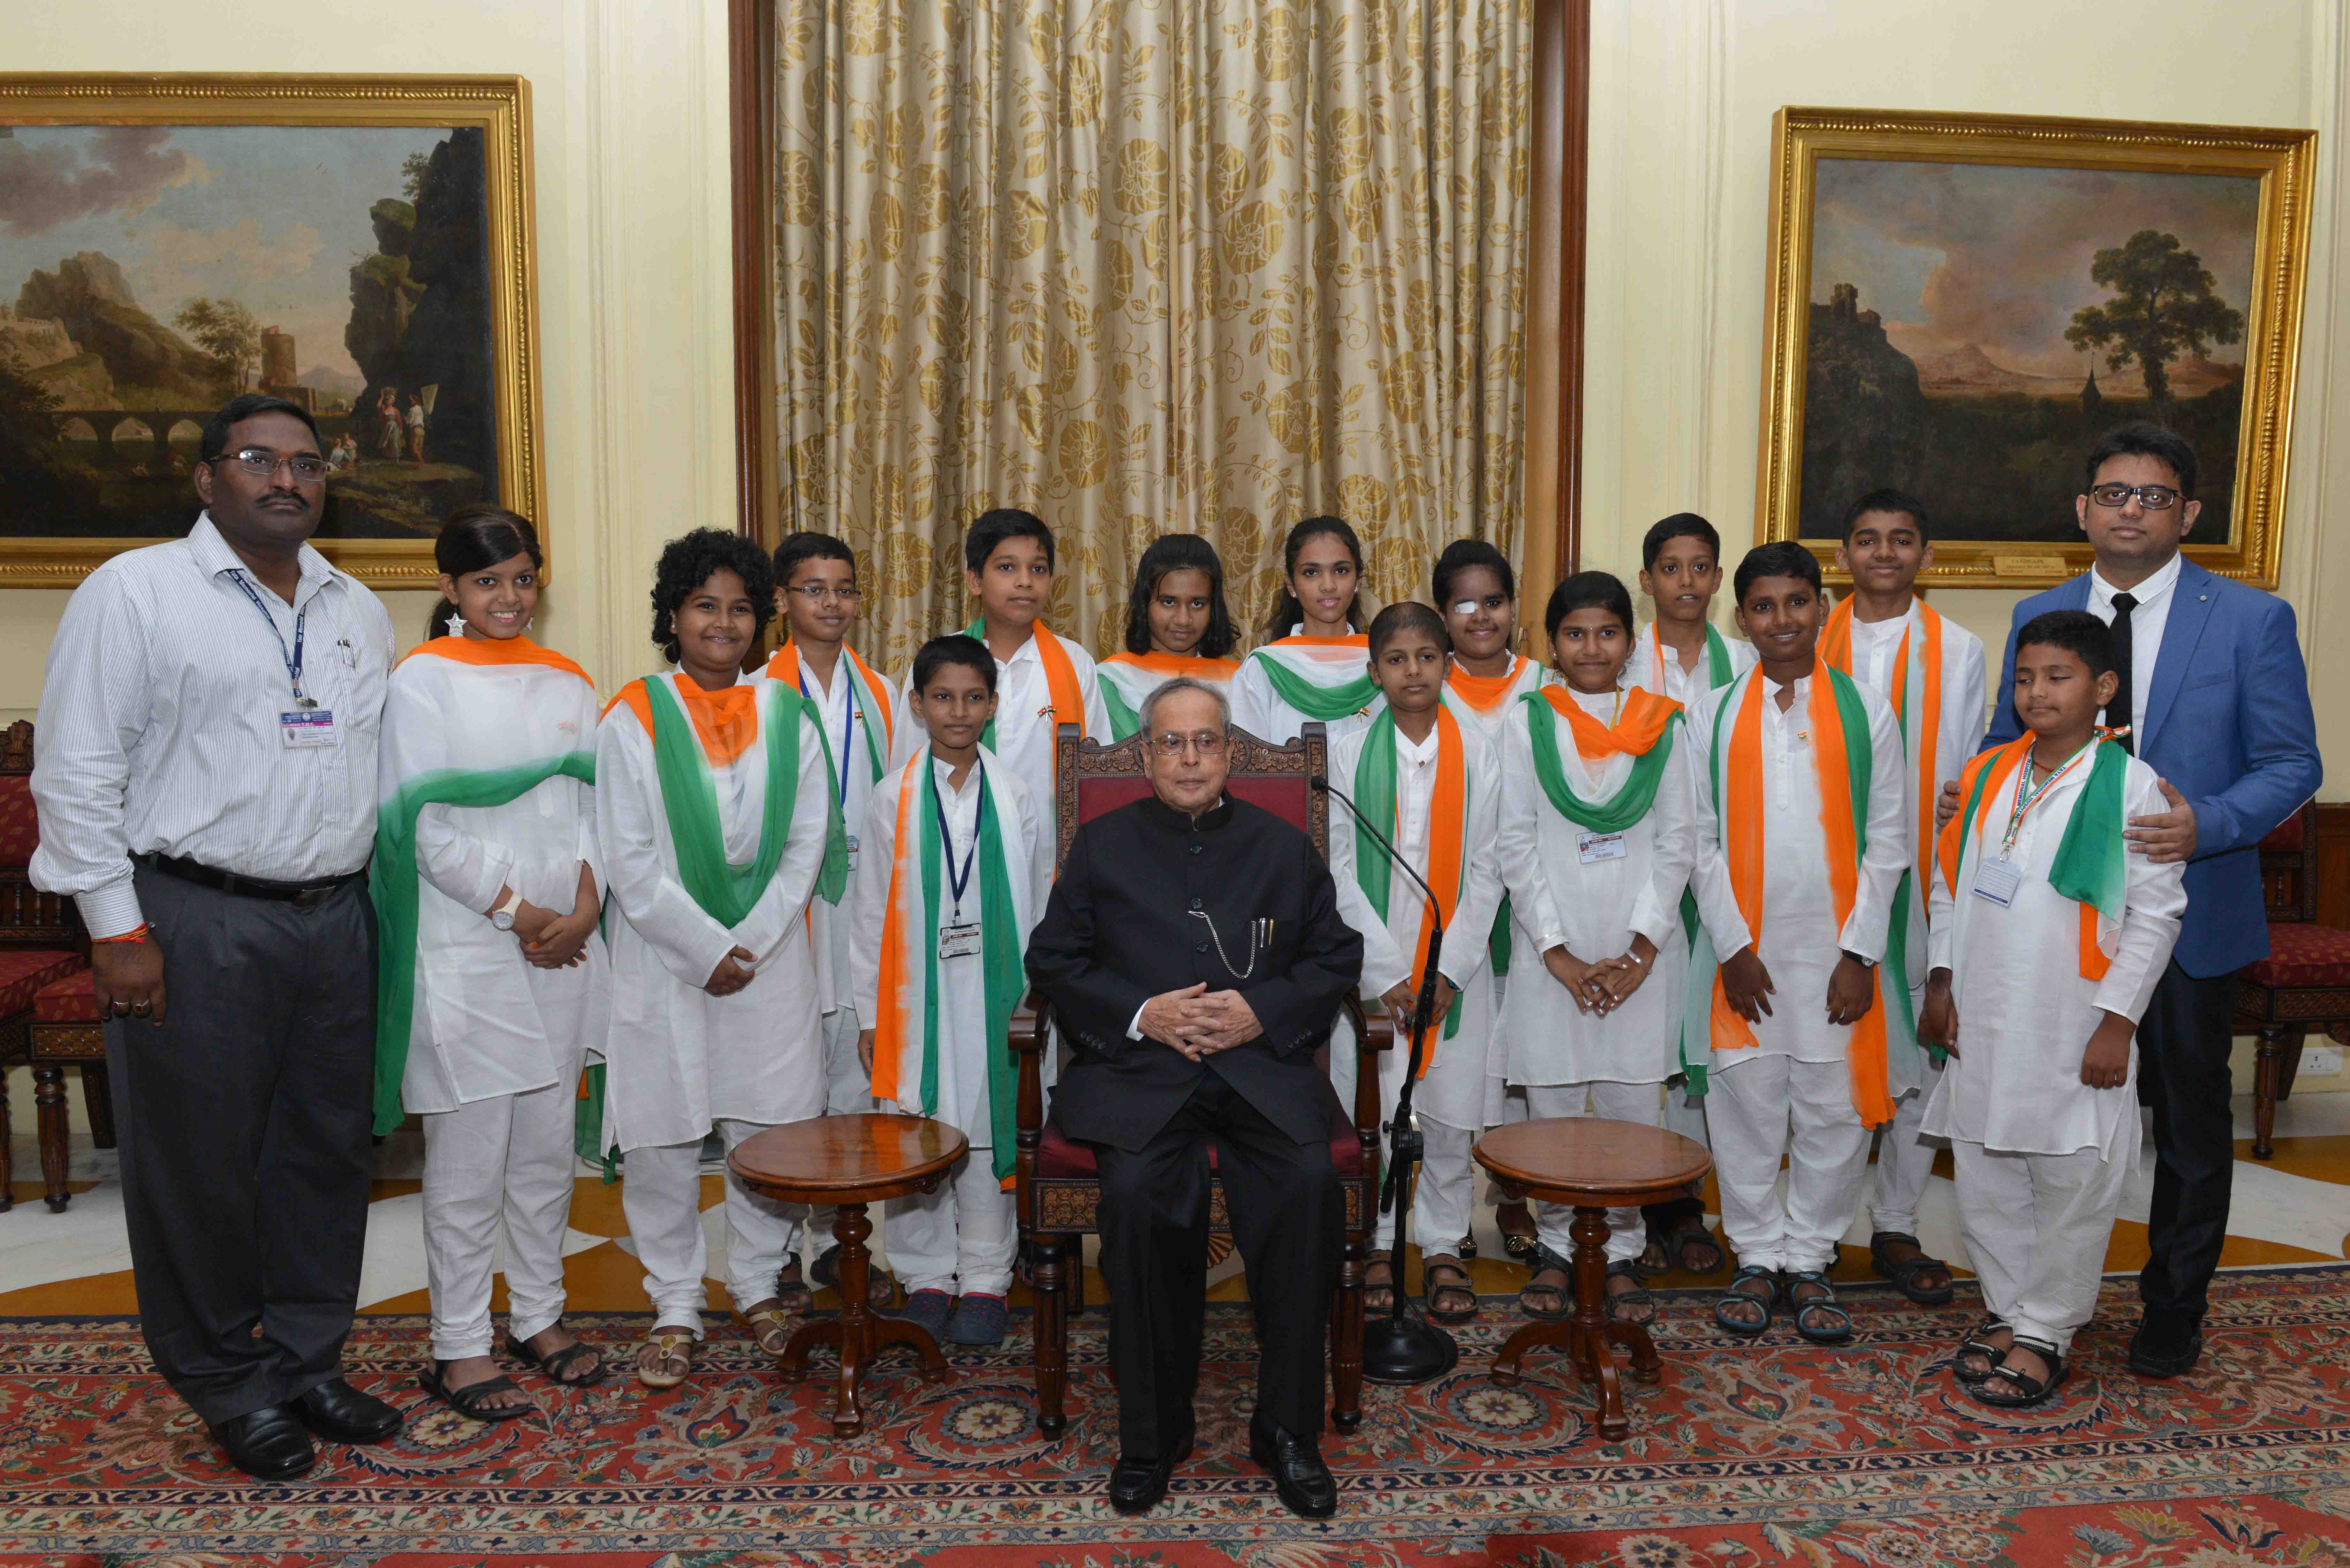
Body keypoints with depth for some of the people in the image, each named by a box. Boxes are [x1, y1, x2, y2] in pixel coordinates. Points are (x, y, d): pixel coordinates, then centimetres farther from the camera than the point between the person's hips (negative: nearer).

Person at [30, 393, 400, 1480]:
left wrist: (377, 900, 12)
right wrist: (117, 930, -10)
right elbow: (78, 772, -6)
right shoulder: (136, 592, -2)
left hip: (335, 919, 5)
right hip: (198, 926, -5)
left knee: (327, 1151, 11)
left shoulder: (357, 612, 14)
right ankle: (227, 1387, 21)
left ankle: (308, 1363, 26)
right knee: (201, 1163, 4)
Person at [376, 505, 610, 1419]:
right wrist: (517, 913, -11)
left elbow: (592, 809, 8)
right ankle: (459, 1346, 14)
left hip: (562, 949, 5)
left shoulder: (567, 684, 11)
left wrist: (585, 908, -6)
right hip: (465, 949, -5)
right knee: (468, 1155, 2)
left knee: (548, 1145, 12)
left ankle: (539, 1317, 26)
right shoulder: (422, 681, -3)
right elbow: (428, 825, -9)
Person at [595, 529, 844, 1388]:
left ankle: (758, 1284, 26)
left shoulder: (787, 715, 5)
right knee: (664, 1139, 4)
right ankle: (675, 1308, 19)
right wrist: (707, 950, -11)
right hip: (664, 961, -2)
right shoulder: (634, 719, -3)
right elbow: (630, 862, -7)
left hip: (770, 957, 2)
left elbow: (808, 842, 2)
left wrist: (752, 944, -7)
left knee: (772, 1129, 7)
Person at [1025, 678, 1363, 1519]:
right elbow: (1054, 962, 9)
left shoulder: (1283, 847, 17)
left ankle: (1288, 1428, -9)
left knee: (1310, 1185, -27)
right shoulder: (1101, 846, 14)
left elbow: (1337, 958, 12)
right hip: (1137, 1065, -1)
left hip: (1262, 1062, 1)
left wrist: (1263, 1010, -6)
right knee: (1138, 1195, -29)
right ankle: (1152, 1432, -9)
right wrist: (1142, 1015, -7)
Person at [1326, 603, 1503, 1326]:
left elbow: (1487, 870, 0)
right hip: (1372, 964, -1)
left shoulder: (1477, 755, 2)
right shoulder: (1350, 756, -1)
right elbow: (1339, 872, -4)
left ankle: (1443, 1246, 22)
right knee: (1374, 1109, 3)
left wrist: (1451, 967, -8)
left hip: (1455, 964, 1)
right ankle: (1381, 1244, 21)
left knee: (1451, 1110, 5)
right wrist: (1388, 973, -10)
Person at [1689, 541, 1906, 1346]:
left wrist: (1860, 955, -5)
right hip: (1747, 949, 0)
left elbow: (1887, 842, 1)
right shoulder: (1712, 715, 4)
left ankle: (1810, 1260, 22)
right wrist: (1734, 948, -5)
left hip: (1837, 947, 0)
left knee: (1834, 1109, 5)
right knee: (1746, 1105, 5)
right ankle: (1758, 1257, 22)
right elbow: (1701, 842, 2)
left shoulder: (1865, 711, 2)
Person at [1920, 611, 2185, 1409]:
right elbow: (1948, 883, 13)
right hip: (1981, 1022, 5)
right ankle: (2008, 1310, 29)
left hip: (2074, 1033, -4)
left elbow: (2156, 913, -7)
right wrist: (1942, 982, 8)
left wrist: (2117, 1022, -10)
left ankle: (2047, 1333, 20)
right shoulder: (1986, 775, 6)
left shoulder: (2131, 787, -8)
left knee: (2072, 1184, 5)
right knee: (1985, 1178, 12)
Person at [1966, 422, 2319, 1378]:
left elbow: (2292, 763, -7)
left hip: (2188, 914, -2)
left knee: (2191, 1122, 13)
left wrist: (2207, 824, -25)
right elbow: (2008, 744, 12)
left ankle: (2173, 1312, 32)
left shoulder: (2252, 620, -5)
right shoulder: (2038, 617, 5)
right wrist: (1973, 795, -10)